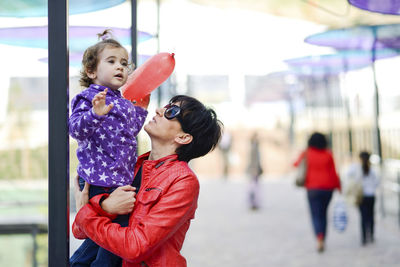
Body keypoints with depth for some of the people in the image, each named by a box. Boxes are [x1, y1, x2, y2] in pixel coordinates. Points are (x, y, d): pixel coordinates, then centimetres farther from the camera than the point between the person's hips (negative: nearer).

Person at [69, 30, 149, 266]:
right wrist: (95, 114, -42)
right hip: (101, 180, -9)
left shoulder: (122, 102, 17)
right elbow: (76, 129, -25)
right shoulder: (89, 98, -10)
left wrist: (141, 109, 23)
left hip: (120, 180, 9)